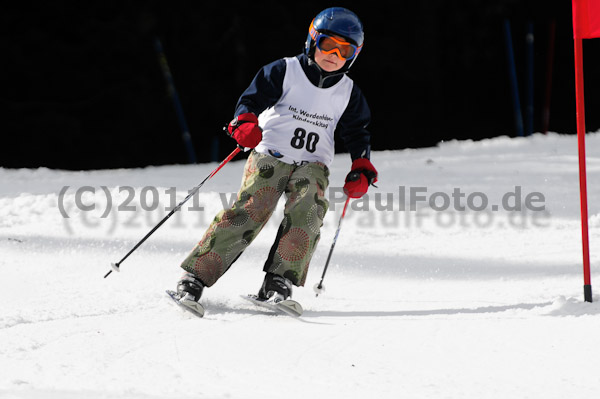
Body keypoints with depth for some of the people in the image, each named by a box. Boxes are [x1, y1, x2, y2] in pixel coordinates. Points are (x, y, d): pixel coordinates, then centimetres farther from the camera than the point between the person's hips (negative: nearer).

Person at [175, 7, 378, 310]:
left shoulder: (348, 94, 11)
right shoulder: (286, 72, -1)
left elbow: (357, 132, 21)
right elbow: (253, 97, -4)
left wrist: (361, 169, 7)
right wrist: (245, 123, -26)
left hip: (312, 164, 3)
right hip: (271, 155, -3)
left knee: (308, 210, -28)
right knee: (249, 211, -23)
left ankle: (278, 284, -28)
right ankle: (194, 277, -21)